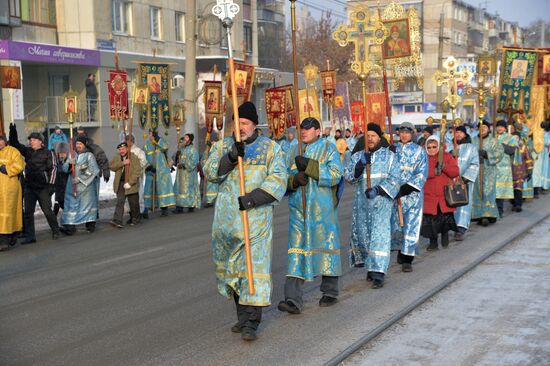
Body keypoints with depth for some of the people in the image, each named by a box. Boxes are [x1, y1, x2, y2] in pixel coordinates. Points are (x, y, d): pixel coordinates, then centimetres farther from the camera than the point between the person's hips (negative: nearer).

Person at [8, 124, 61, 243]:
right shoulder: (27, 151, 11)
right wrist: (13, 132, -7)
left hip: (43, 188, -5)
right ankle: (30, 236, 8)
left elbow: (53, 168, -8)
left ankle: (55, 231, 20)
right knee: (28, 212, 3)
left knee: (47, 210, 1)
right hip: (29, 187, 5)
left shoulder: (48, 153, -4)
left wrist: (51, 184, -14)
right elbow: (15, 144, 11)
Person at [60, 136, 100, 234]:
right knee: (71, 204, -3)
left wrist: (80, 178, -15)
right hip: (72, 185, 4)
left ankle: (90, 224, 15)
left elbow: (94, 170, -11)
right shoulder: (73, 155, 12)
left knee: (88, 203, 3)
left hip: (86, 185, -3)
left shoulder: (89, 155, -2)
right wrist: (69, 164, -14)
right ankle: (70, 226, -5)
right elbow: (64, 168, 10)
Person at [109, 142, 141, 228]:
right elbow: (111, 166, -4)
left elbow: (137, 172, -12)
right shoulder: (117, 158, 10)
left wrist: (130, 183, -19)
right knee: (119, 202, -6)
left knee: (133, 203, 7)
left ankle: (135, 219, 24)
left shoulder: (134, 158, -5)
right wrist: (123, 163, -16)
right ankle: (117, 221, -11)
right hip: (120, 184, 3)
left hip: (131, 184, -3)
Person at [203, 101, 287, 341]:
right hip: (226, 218, 4)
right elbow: (210, 172, -5)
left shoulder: (270, 148, 3)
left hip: (257, 216, -3)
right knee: (231, 266, 10)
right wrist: (230, 157, -22)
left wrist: (252, 198, -19)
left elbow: (278, 180, -7)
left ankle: (250, 323, -7)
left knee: (255, 265, -9)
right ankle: (243, 315, 23)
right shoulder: (223, 146, 10)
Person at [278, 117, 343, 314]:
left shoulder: (328, 149, 0)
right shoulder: (295, 152, 13)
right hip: (298, 209, 3)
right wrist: (295, 179, -13)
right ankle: (293, 300, -9)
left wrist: (309, 166, -20)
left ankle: (330, 292, 24)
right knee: (296, 249, -5)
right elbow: (285, 178, 10)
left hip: (323, 209, -3)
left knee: (326, 245, 7)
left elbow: (335, 175, -14)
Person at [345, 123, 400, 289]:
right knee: (361, 234, 8)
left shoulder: (389, 156, 6)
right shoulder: (357, 156, 12)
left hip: (381, 201, -3)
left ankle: (378, 273, -15)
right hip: (361, 201, 3)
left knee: (380, 235, -12)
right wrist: (360, 164, -17)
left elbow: (394, 180, -2)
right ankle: (371, 266, 29)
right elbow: (348, 176, -1)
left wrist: (377, 190, -16)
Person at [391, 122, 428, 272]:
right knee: (396, 223, 6)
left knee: (411, 225, -7)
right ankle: (401, 251, 29)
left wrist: (406, 188, -14)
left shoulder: (420, 151, 4)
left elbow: (422, 174, -4)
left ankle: (407, 259, -4)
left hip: (413, 193, -2)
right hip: (394, 192, 2)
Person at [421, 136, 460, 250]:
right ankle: (433, 242, 11)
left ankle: (445, 235, 33)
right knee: (430, 220, -2)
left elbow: (455, 172, -3)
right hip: (429, 197, -1)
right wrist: (434, 171, -25)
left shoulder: (447, 157, 5)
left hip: (445, 196, 1)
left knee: (446, 217, 5)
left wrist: (444, 166, -20)